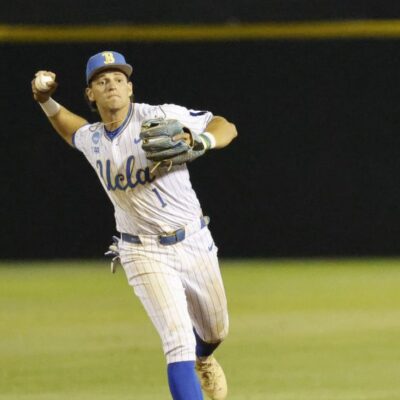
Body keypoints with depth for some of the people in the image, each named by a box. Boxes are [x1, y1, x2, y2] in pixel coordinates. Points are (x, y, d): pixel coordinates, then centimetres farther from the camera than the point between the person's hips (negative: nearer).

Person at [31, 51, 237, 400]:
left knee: (215, 332, 20)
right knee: (178, 341, -18)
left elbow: (226, 127, -14)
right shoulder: (91, 140, 2)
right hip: (145, 254, 0)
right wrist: (46, 102, 8)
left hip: (194, 243, 0)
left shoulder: (159, 118, -13)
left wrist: (198, 141, -36)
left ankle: (202, 358, 57)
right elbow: (72, 130, 27)